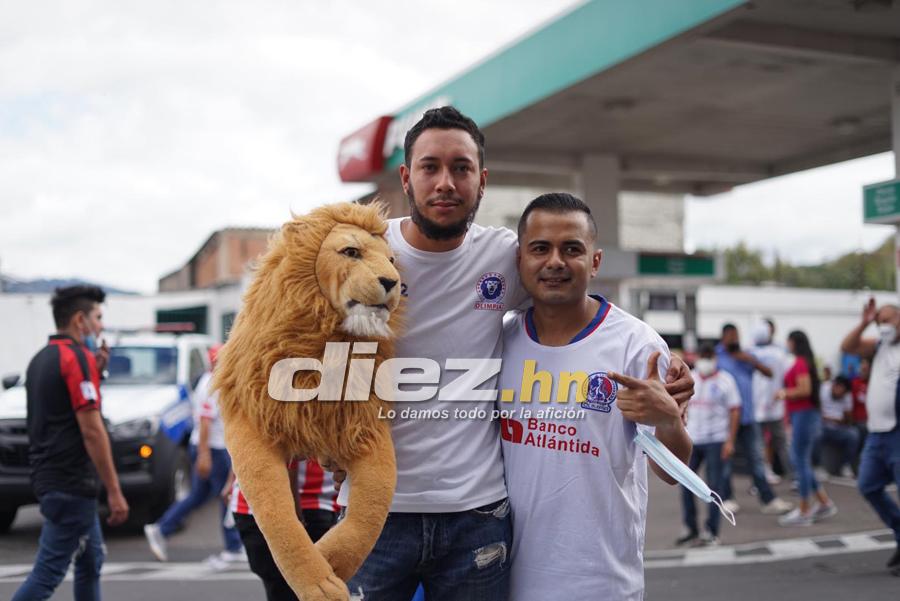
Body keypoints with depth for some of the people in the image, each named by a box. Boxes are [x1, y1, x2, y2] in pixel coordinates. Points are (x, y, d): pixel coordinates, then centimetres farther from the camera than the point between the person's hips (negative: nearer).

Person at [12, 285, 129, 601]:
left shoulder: (41, 359, 13)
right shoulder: (77, 357, -15)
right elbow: (91, 429, -19)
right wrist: (114, 491, -17)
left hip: (48, 476, 10)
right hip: (70, 483, -10)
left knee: (92, 559, 18)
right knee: (47, 573, -6)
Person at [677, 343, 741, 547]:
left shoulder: (725, 380, -1)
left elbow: (735, 411, -4)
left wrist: (730, 441, -10)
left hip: (715, 440, -4)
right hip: (692, 440, 4)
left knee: (713, 486, -1)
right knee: (685, 483, 4)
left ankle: (711, 532, 6)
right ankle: (690, 529, 17)